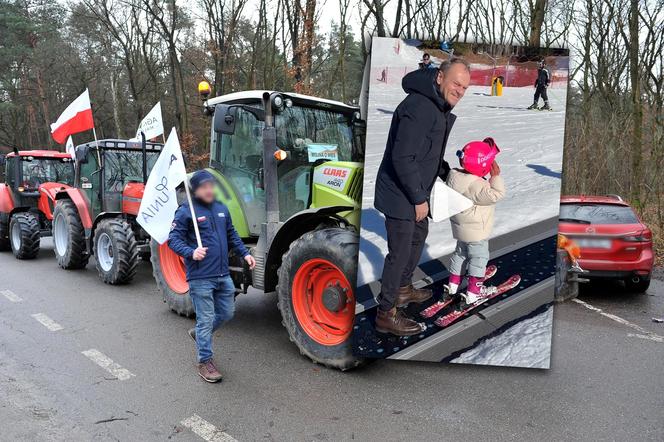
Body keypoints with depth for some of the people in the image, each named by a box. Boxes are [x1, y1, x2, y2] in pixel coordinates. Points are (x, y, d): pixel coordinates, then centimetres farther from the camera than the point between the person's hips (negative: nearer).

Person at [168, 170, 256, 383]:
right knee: (206, 319, 0)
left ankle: (199, 333, 41)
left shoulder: (221, 209, 12)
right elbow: (173, 239, -11)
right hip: (200, 277, -6)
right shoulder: (186, 211, -7)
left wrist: (245, 253, 10)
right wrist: (191, 252, -27)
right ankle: (205, 361, 16)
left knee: (227, 313, 16)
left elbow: (232, 235, 20)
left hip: (223, 275, 7)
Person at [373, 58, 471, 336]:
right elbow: (402, 157, -28)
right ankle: (386, 315, 13)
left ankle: (403, 289, 46)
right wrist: (419, 199, -22)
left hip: (415, 191, 11)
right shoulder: (419, 107, -25)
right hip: (400, 194, -11)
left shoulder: (440, 107, 9)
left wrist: (447, 172, 11)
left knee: (419, 235, 25)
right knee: (400, 252, -2)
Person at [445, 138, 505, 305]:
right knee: (479, 258, 6)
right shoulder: (476, 185, -31)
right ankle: (473, 292, 12)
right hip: (476, 231, -9)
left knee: (460, 253, 23)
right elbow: (496, 194, -32)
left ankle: (453, 284, 32)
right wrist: (496, 176, -26)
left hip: (460, 228, 9)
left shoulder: (455, 175, -4)